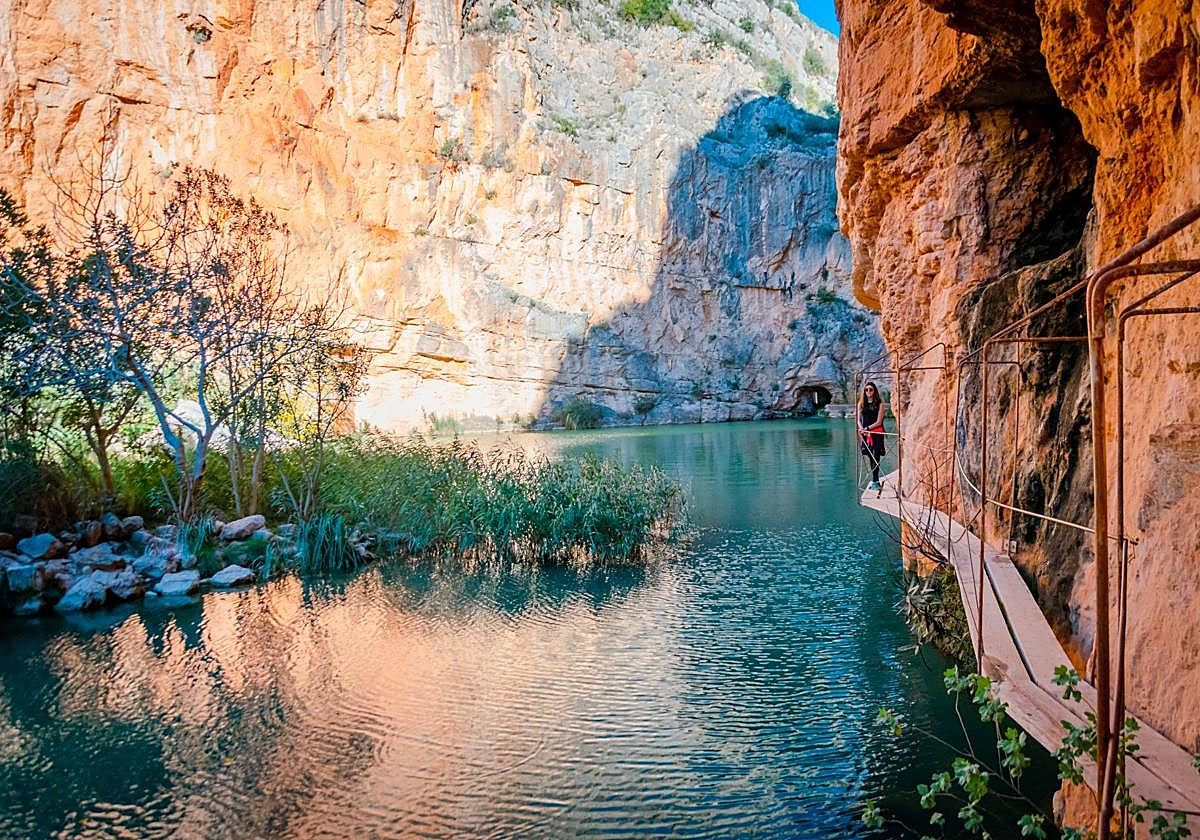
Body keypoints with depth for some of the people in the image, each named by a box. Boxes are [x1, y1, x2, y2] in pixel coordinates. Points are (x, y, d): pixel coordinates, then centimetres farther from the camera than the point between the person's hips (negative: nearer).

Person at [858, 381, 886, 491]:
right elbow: (859, 420, 10)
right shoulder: (861, 403, 12)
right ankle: (875, 480, 10)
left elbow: (879, 421, -4)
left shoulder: (879, 403, 1)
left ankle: (875, 482, -13)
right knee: (870, 458, 4)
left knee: (876, 457, -11)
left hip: (877, 433, -4)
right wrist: (862, 429, -7)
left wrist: (868, 428, -13)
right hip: (865, 434, 4)